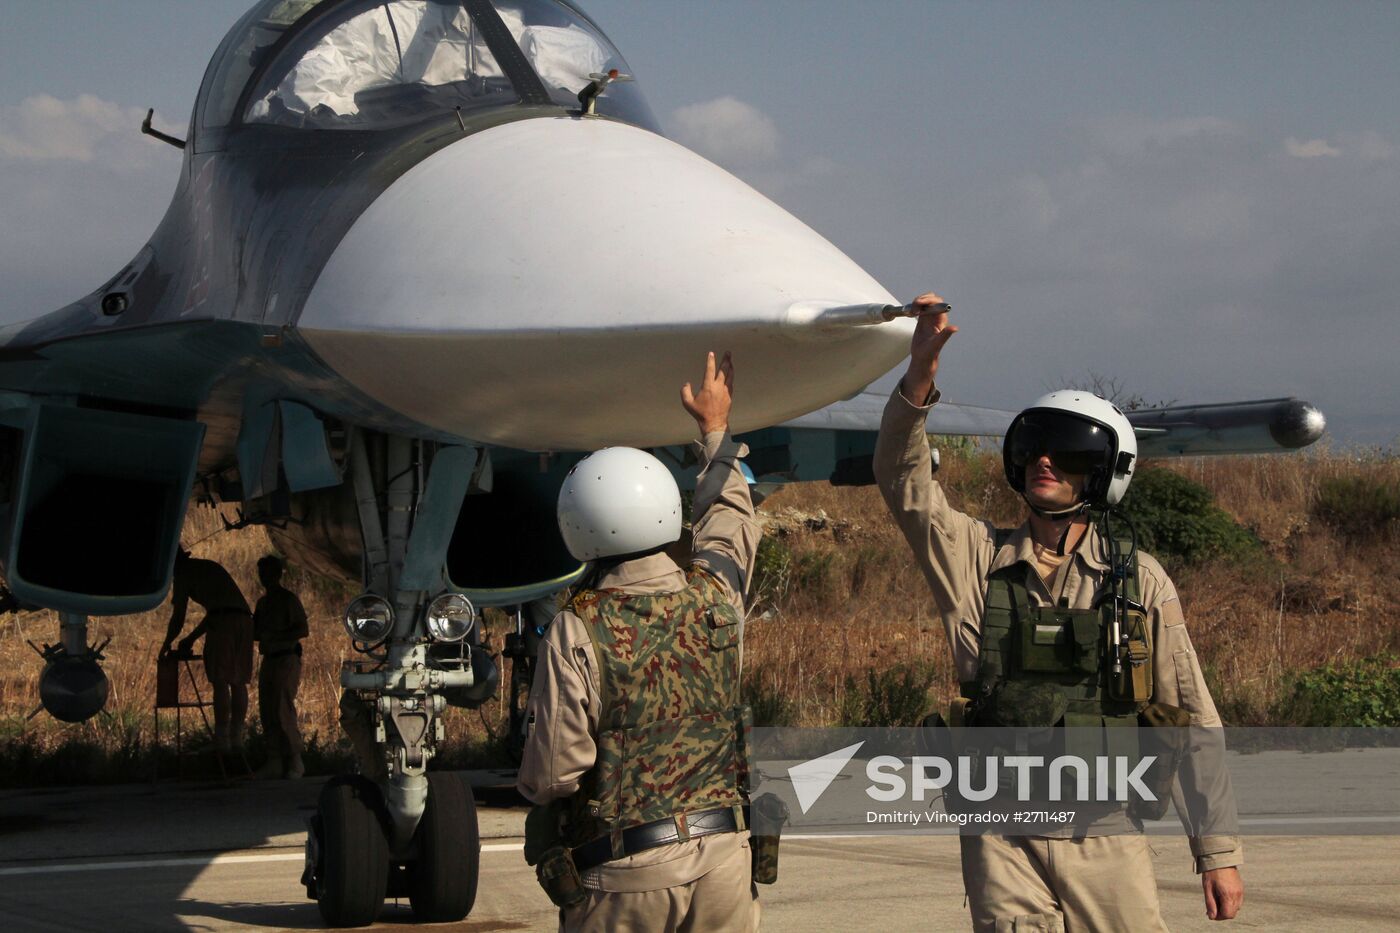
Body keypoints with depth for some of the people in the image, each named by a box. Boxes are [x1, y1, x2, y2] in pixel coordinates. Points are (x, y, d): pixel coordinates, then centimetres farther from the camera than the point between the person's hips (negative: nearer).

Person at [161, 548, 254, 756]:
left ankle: (221, 739, -12)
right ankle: (236, 737, 9)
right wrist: (191, 639, 39)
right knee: (238, 682, 10)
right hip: (244, 619, 8)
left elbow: (178, 618, 7)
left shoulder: (183, 574, 9)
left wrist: (166, 644, 24)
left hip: (223, 623, -8)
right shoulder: (208, 567, 32)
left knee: (220, 682, -8)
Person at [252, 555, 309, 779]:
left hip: (286, 658, -8)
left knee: (283, 710, -13)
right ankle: (275, 763, 7)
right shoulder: (263, 602, 18)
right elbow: (256, 632, 24)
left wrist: (275, 636, -18)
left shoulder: (288, 599, -5)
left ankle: (295, 762, -9)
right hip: (268, 660, 8)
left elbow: (302, 630, -10)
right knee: (267, 712, 4)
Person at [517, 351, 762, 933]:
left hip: (620, 877, -4)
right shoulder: (714, 598, 0)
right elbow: (730, 519, 24)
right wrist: (716, 429, 40)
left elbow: (551, 774, -16)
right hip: (721, 858, 4)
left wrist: (534, 779, 9)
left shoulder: (576, 632, -14)